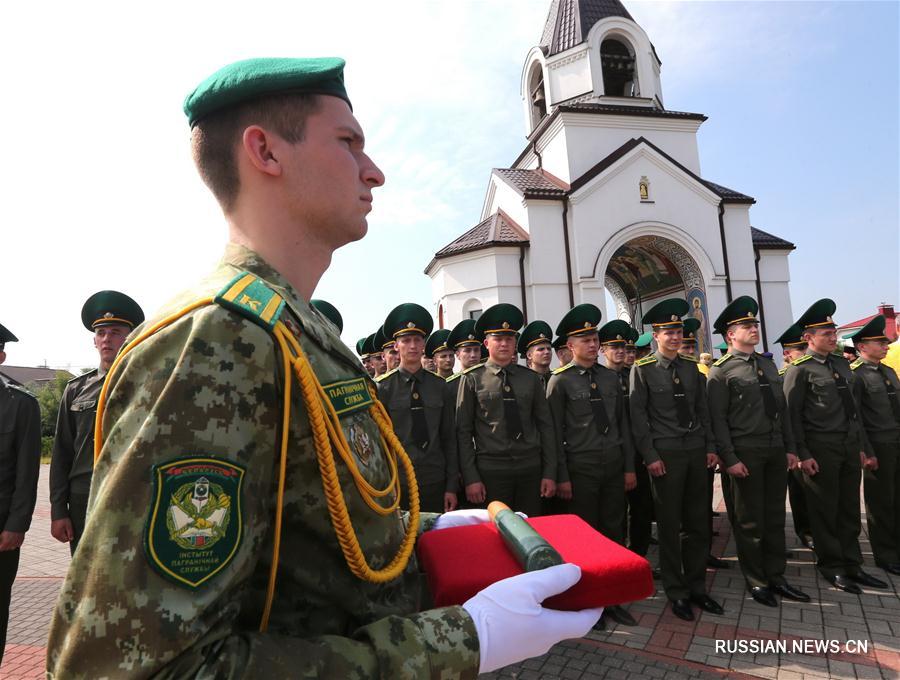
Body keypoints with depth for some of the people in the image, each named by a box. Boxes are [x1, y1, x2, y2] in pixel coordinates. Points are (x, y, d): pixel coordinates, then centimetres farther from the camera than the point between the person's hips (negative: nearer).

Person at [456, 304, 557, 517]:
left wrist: (550, 474, 3)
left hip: (531, 469, 3)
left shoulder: (531, 378, 6)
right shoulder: (472, 379, -2)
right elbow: (463, 432, -3)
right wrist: (471, 478, -7)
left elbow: (546, 426, 7)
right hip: (490, 471, -2)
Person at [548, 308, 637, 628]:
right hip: (581, 468, -4)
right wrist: (561, 477, -9)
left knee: (614, 532, 13)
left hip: (614, 466, 5)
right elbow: (556, 432, -8)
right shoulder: (560, 381, -7)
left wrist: (629, 467, 7)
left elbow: (623, 424, 10)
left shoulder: (610, 378, 7)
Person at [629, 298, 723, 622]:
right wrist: (650, 456, -12)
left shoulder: (691, 368, 9)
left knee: (698, 523, 13)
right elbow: (638, 416, -9)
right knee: (669, 525, 5)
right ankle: (676, 592, 20)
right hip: (665, 454, -5)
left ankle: (697, 587, 28)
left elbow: (703, 410, 13)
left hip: (696, 452, 5)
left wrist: (710, 447, 7)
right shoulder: (642, 370, -7)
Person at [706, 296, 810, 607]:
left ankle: (776, 577, 28)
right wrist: (730, 459, -15)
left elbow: (782, 410, 15)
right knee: (750, 521, 5)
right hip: (745, 453, -6)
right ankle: (756, 581, 20)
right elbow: (718, 419, -12)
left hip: (776, 451, 6)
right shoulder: (720, 371, -9)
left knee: (775, 517, 14)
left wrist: (790, 448, 11)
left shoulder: (768, 365, 13)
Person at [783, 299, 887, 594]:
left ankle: (852, 565, 27)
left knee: (850, 509, 14)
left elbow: (853, 408, 16)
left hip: (850, 446, 7)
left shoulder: (842, 363, 12)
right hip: (821, 448, -7)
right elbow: (792, 414, -11)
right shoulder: (800, 369, -10)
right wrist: (803, 454, -14)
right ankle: (832, 567, 20)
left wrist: (861, 446, 14)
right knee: (825, 511, 5)